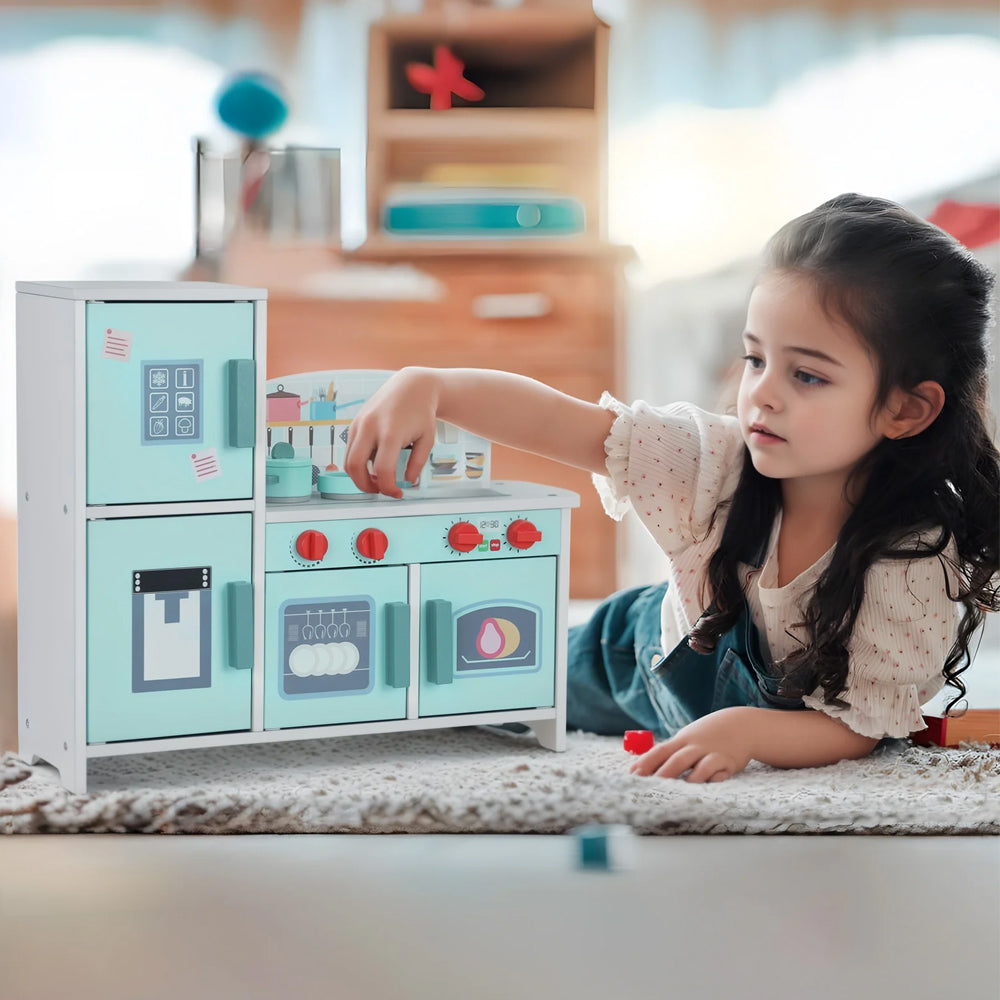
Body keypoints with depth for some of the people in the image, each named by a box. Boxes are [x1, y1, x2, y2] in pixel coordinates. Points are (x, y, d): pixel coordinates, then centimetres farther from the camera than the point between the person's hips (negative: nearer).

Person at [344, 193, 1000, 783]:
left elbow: (855, 731, -32)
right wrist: (426, 387, -53)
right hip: (660, 661, 3)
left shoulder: (919, 562, -36)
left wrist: (747, 730, -53)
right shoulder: (717, 460, -29)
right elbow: (557, 422, -36)